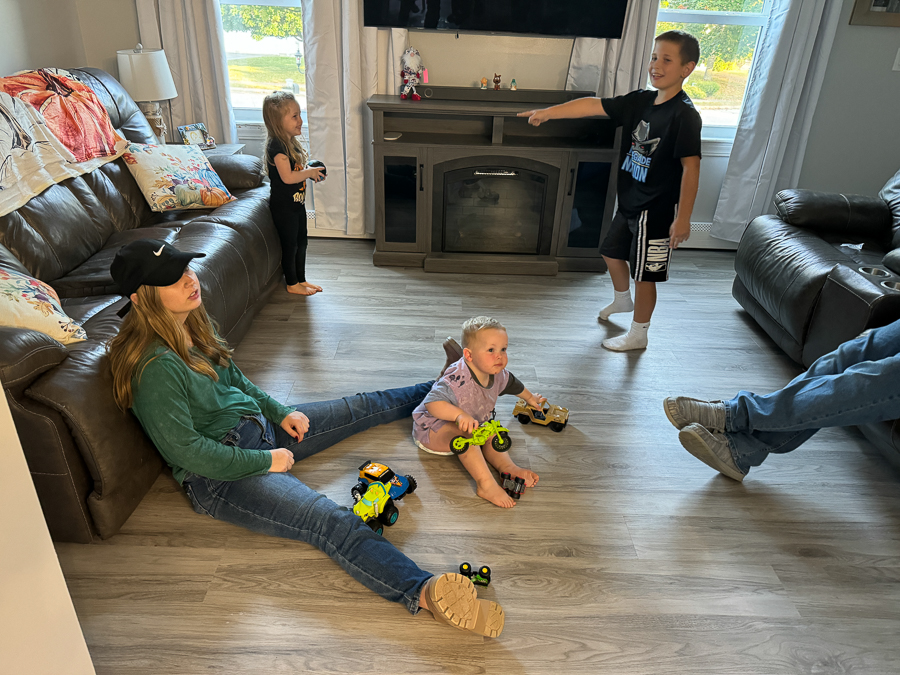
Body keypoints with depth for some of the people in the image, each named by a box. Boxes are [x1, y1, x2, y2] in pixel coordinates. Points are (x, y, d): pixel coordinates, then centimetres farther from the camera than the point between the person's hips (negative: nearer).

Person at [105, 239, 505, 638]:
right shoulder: (155, 366, -26)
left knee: (358, 408, 17)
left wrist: (280, 412, 7)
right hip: (218, 475, -9)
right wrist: (266, 462, -18)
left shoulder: (191, 323, 3)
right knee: (331, 521, -31)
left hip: (258, 425, 9)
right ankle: (424, 591, -45)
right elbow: (184, 449, -25)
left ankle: (436, 391, 40)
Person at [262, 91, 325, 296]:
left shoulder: (291, 143, 9)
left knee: (301, 241, 17)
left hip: (297, 202, 10)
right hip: (283, 205, -10)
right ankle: (292, 284, 17)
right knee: (290, 244, 3)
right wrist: (310, 173, -17)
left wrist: (311, 171, 3)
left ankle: (301, 280, 31)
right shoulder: (277, 145, -21)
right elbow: (287, 177, -28)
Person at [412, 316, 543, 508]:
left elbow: (512, 383, 17)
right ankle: (486, 484, -38)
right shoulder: (457, 380, -36)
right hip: (432, 428, -9)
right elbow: (432, 403, -45)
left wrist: (529, 398, 33)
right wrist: (460, 415, -57)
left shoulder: (497, 375, -8)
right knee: (464, 434, -33)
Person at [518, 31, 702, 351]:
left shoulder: (684, 114, -19)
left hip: (656, 210, -8)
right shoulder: (641, 101, 3)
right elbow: (593, 105, 4)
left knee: (644, 274, 3)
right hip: (630, 203, 9)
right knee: (612, 251, 26)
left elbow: (691, 167, -21)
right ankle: (622, 299, 53)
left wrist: (683, 217, -23)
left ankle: (638, 334, 22)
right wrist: (547, 112, 2)